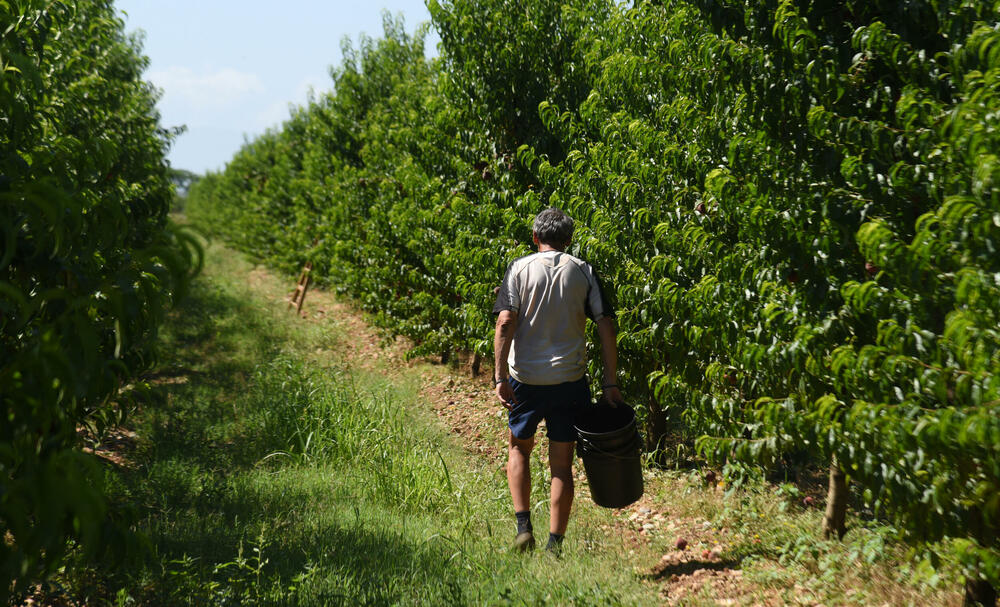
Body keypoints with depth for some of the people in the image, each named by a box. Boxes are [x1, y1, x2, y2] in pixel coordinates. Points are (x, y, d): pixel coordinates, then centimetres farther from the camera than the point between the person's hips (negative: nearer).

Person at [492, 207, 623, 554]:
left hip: (526, 378, -1)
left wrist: (499, 377, -10)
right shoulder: (583, 272, 4)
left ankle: (524, 526, 8)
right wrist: (611, 383, 0)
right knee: (561, 462, 8)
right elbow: (606, 326, -2)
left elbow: (505, 323, -10)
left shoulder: (520, 269, 0)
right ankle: (555, 545, 9)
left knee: (519, 448, 20)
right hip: (570, 379, 1)